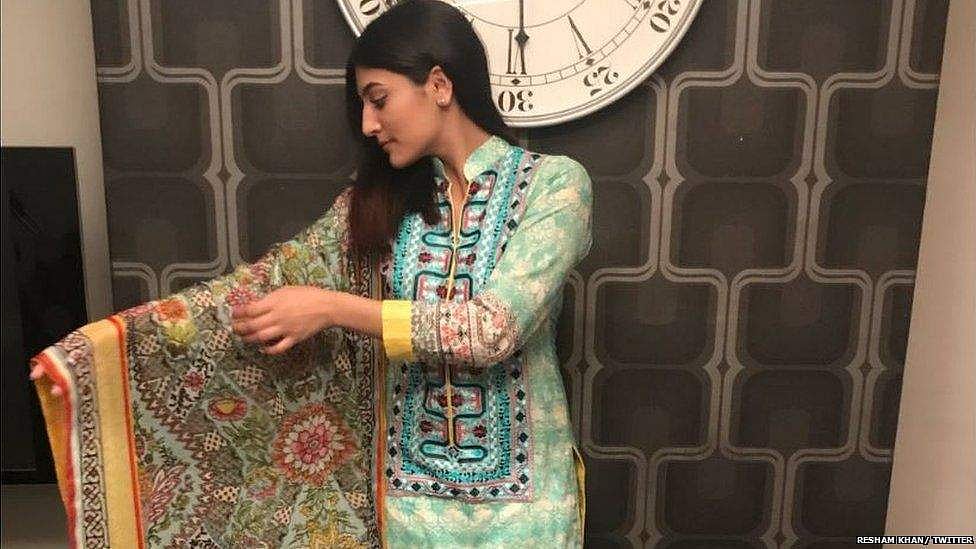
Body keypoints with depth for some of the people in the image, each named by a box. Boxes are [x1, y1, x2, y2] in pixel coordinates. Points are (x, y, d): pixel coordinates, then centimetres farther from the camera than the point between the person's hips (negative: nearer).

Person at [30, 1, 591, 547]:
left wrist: (332, 308, -22)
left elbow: (495, 326, -23)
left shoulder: (555, 182, -13)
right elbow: (283, 272, -8)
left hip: (519, 485, -3)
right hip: (410, 480, 3)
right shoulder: (381, 195, 1)